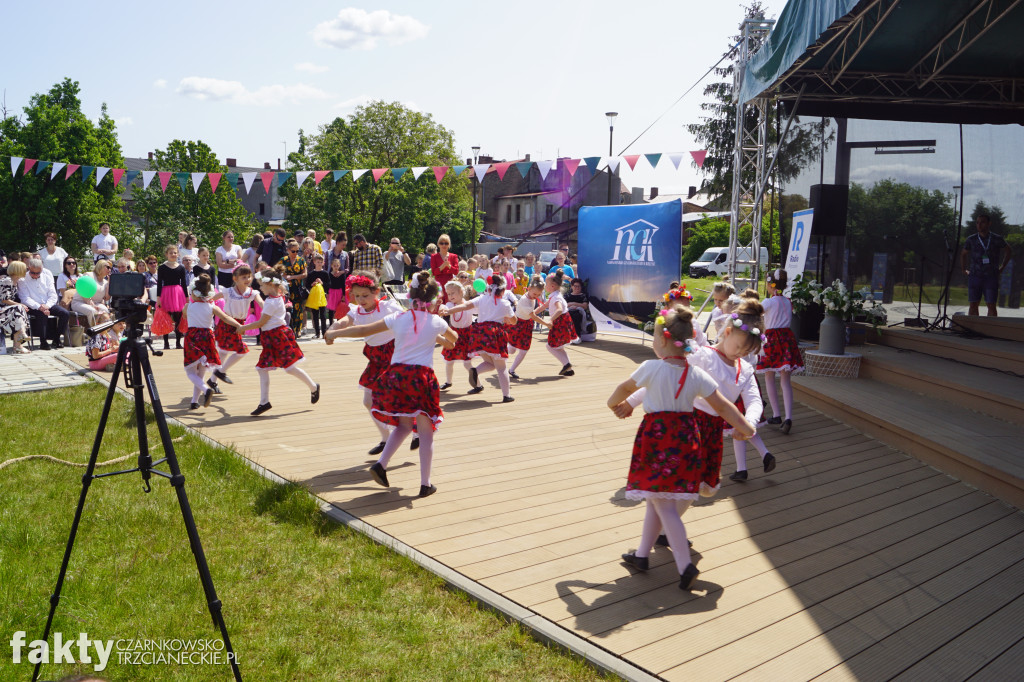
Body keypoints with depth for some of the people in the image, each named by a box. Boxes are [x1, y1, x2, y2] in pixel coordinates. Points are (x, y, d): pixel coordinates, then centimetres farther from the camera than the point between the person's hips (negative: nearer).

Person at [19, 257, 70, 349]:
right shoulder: (23, 280, 0)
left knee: (65, 313, -18)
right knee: (42, 314, -36)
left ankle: (56, 339, -7)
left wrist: (47, 306, -14)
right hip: (33, 307, -4)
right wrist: (39, 306, -26)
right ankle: (43, 342, -26)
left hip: (48, 305, 4)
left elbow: (53, 295, 6)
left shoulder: (46, 277, 11)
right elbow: (25, 298, -11)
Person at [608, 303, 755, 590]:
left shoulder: (651, 367, -9)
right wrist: (745, 427, 16)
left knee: (664, 505, -3)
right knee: (656, 500, 17)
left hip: (656, 437, -5)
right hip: (685, 437, 5)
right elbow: (723, 406, 2)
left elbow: (625, 388, 8)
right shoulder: (697, 374, 0)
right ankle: (642, 554, 28)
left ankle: (686, 565, -9)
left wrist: (614, 403, 29)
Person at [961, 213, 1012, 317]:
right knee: (973, 305, 3)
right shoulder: (971, 239, 6)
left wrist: (1002, 267, 13)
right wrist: (964, 270, 16)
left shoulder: (997, 239, 2)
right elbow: (963, 254, 22)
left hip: (991, 277, -2)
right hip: (974, 276, 2)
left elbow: (1008, 251, 19)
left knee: (991, 305, -4)